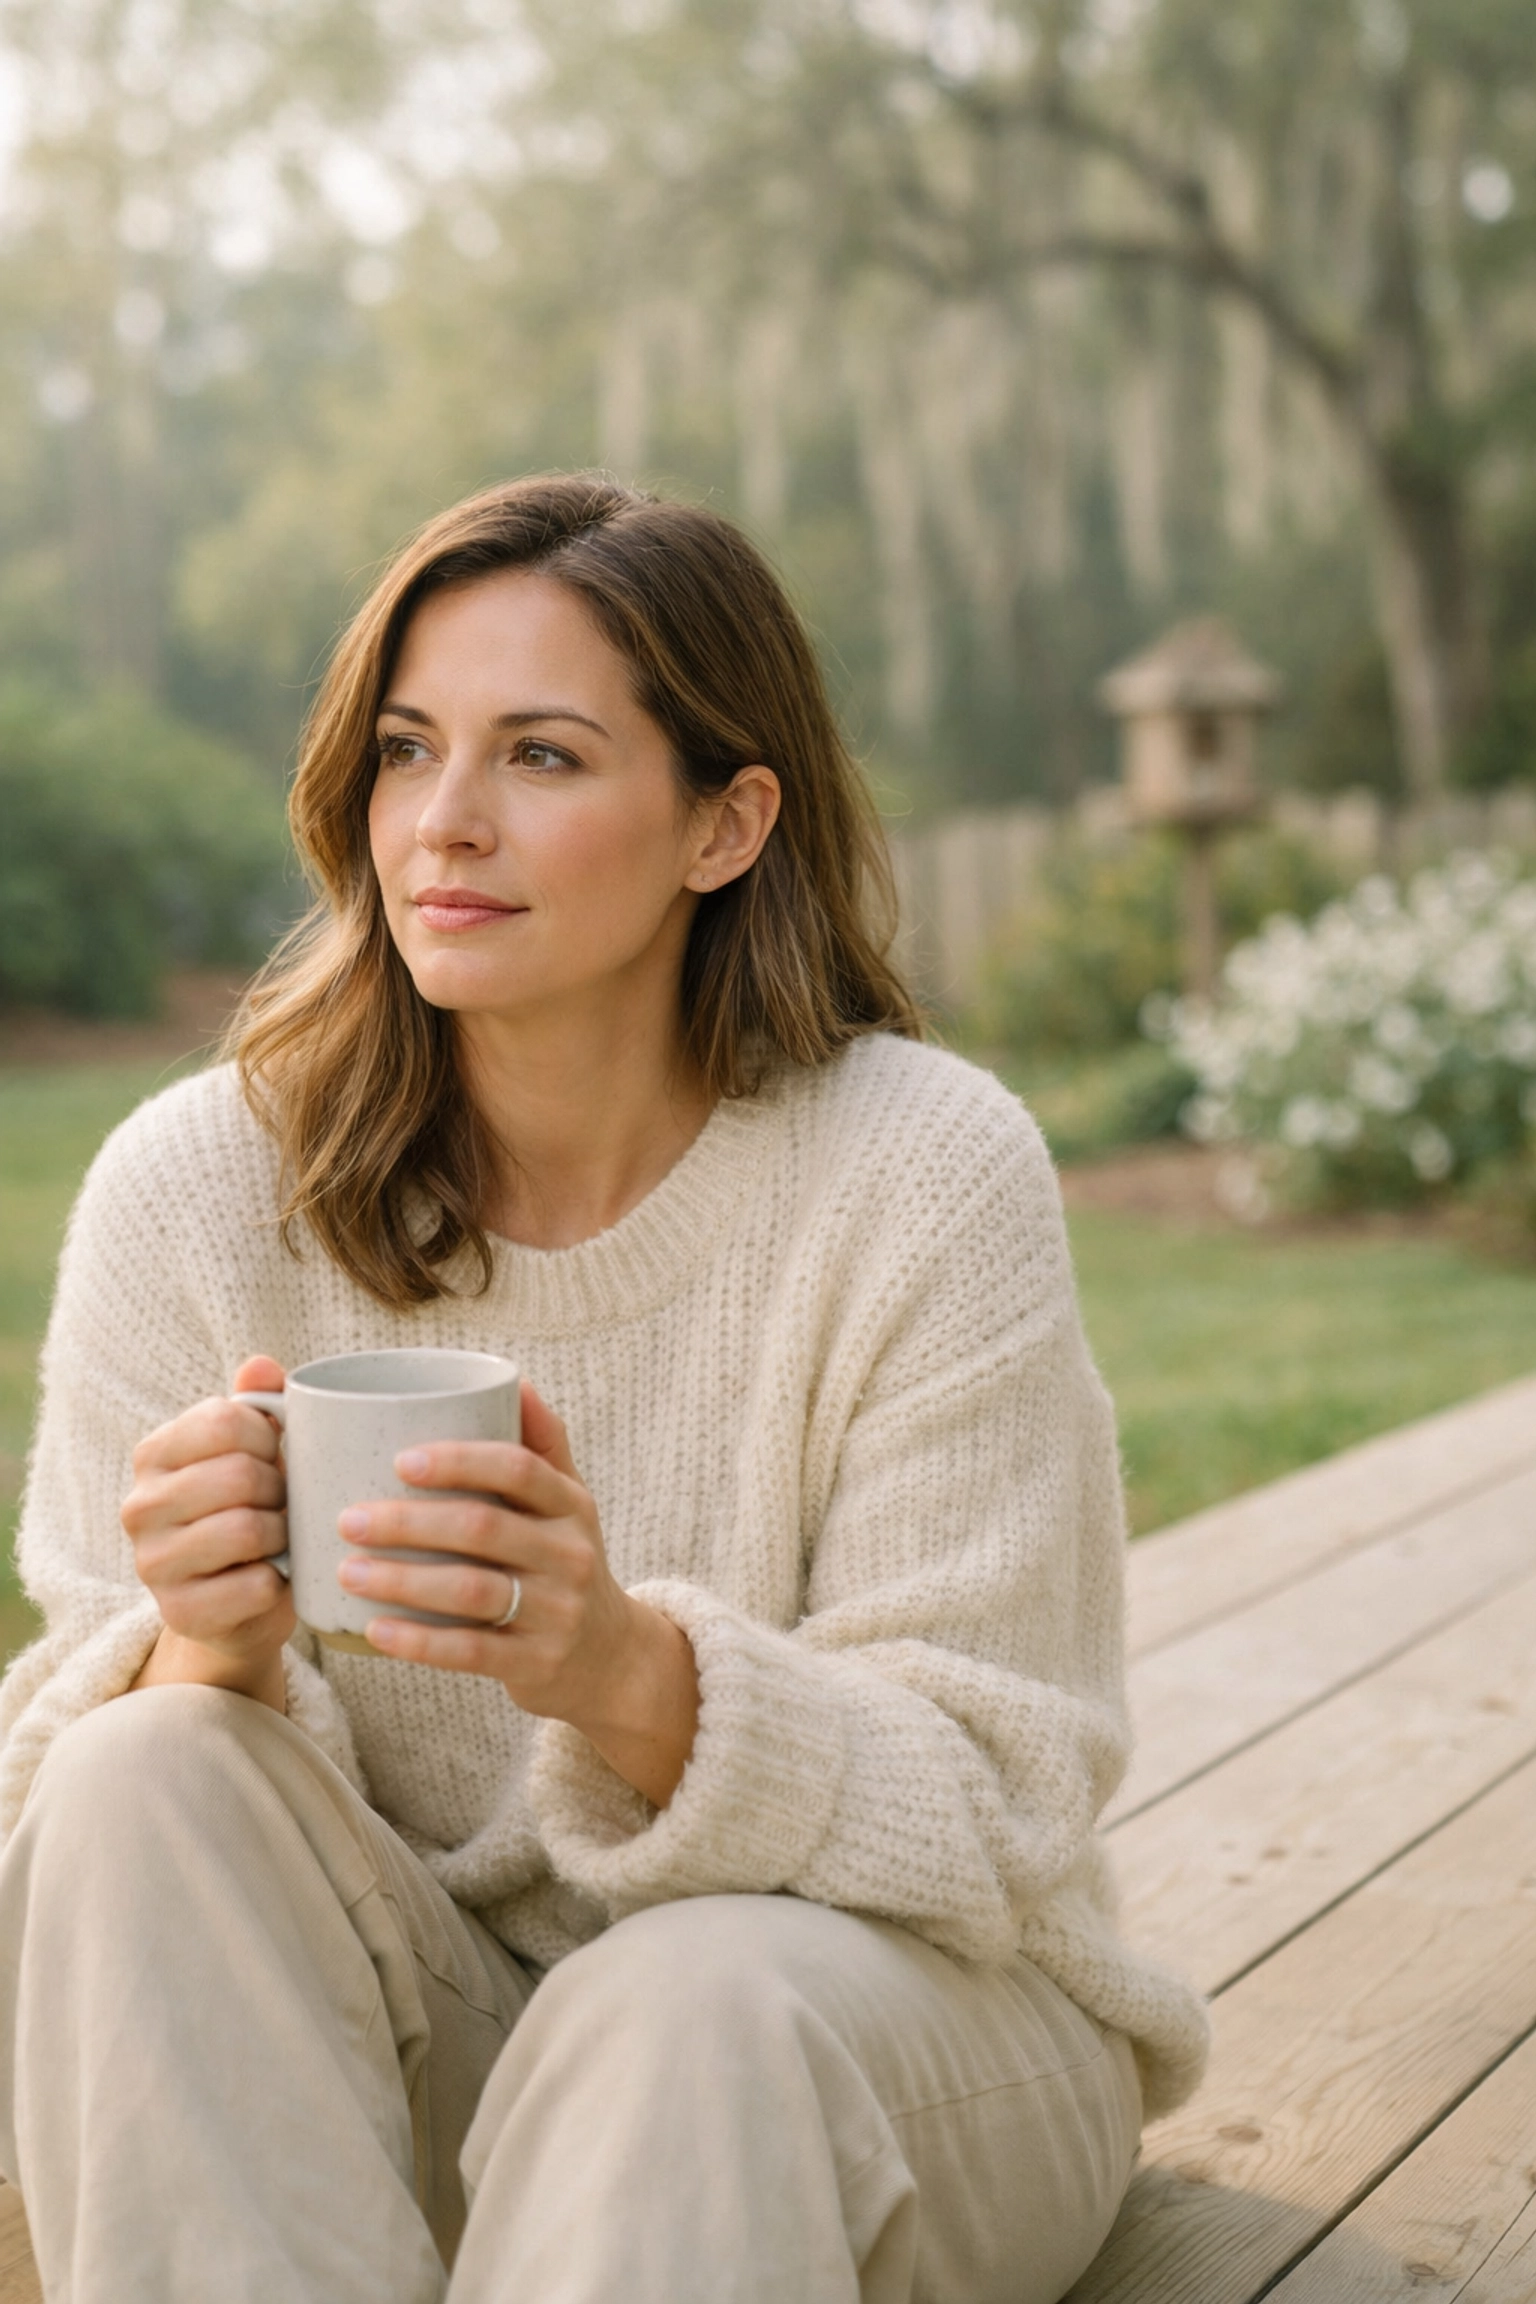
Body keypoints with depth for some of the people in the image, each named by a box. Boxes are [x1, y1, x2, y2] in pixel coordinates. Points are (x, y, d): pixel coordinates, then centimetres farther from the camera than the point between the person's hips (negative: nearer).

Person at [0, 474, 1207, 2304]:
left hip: (889, 2006, -2)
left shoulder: (925, 1178, -15)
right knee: (151, 1777, -25)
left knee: (699, 2009, -35)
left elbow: (990, 1814, -14)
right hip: (404, 2041, 3)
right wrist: (211, 1653, -30)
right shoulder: (192, 1189, -9)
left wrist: (629, 1673, -34)